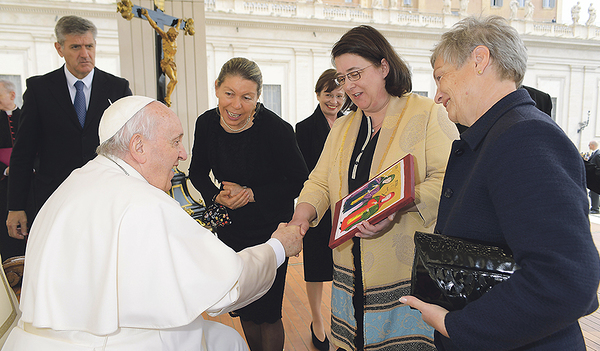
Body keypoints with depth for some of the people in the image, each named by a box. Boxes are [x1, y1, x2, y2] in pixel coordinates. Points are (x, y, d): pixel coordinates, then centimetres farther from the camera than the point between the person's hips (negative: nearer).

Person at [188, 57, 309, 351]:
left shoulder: (275, 128, -22)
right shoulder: (206, 123, -9)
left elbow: (300, 181, -14)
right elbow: (197, 172, 7)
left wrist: (251, 194, -20)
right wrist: (217, 197, -11)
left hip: (270, 229, -4)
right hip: (229, 227, 5)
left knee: (266, 313, 3)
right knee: (243, 309, 18)